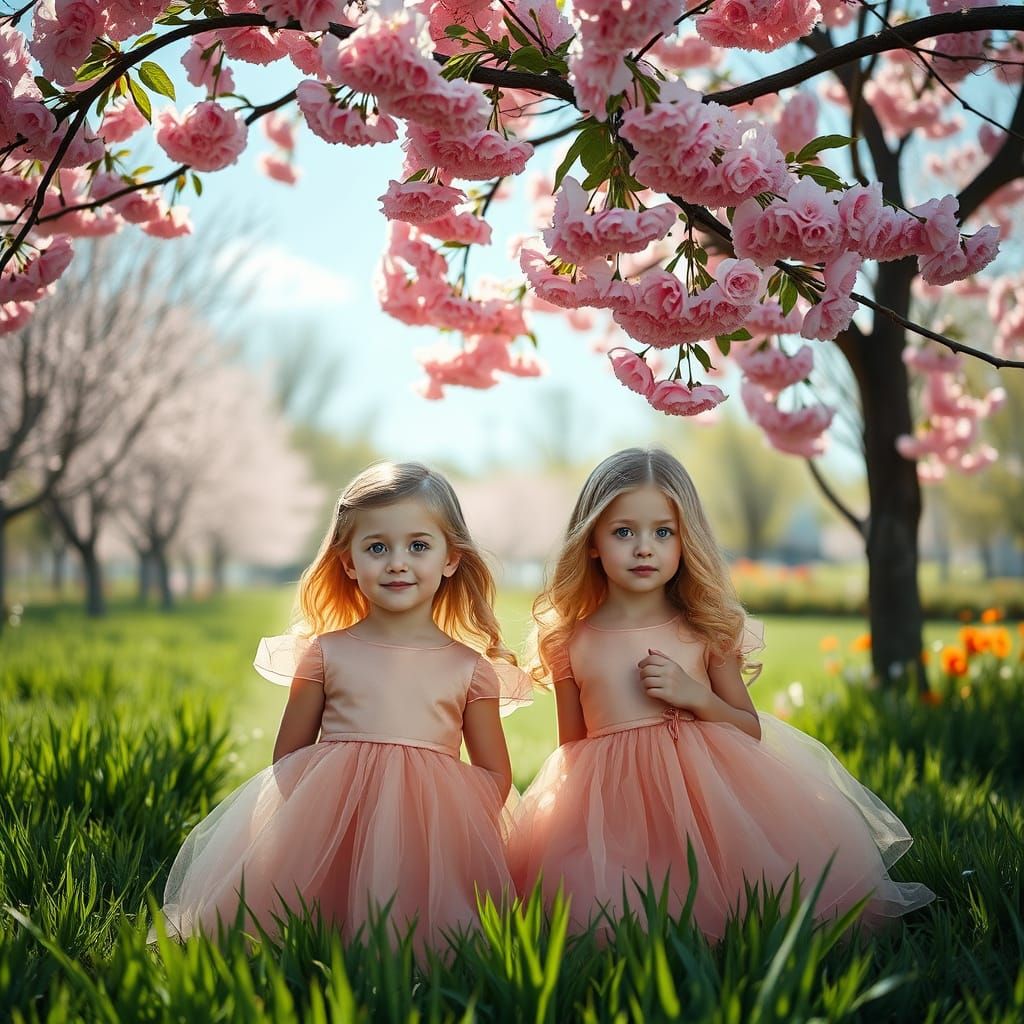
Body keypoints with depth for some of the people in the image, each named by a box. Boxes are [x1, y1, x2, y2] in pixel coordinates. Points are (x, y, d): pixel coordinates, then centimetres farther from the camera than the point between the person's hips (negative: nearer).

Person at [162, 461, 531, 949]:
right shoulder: (326, 654, 6)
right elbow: (287, 758, 8)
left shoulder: (471, 669, 6)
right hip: (329, 828, 1)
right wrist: (313, 820, -10)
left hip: (430, 846, 0)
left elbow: (495, 774, 10)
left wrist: (458, 830, -8)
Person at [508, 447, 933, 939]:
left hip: (706, 791, 1)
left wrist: (696, 696, -7)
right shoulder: (571, 642, 5)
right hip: (614, 802, 0)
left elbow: (752, 730, 11)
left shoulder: (707, 630, 6)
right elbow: (571, 750, 12)